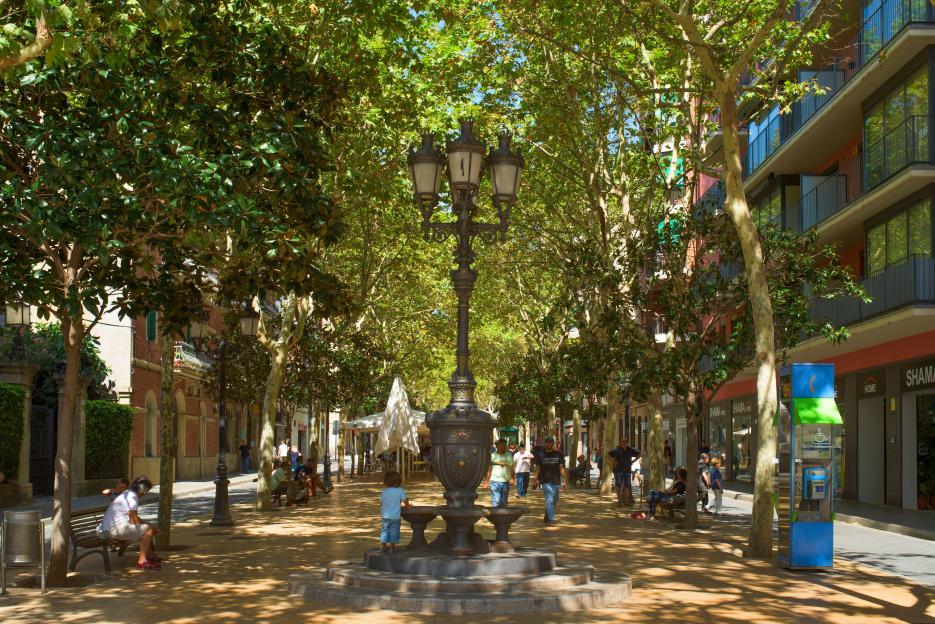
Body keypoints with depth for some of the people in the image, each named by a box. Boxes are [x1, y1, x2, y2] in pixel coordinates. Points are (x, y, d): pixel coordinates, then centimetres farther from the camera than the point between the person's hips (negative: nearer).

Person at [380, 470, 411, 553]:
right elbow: (405, 500, -11)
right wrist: (408, 505, 10)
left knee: (384, 530, 14)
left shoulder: (384, 492, 0)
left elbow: (381, 503, 7)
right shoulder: (400, 491, -7)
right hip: (396, 516, -2)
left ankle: (383, 546, 19)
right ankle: (392, 546, 12)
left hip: (385, 516, 2)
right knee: (394, 531, 8)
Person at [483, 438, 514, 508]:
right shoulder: (492, 455, 1)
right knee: (496, 502, -12)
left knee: (503, 502, 9)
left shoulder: (509, 455, 8)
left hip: (506, 481, 3)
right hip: (495, 481, -3)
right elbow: (488, 469, 4)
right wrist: (486, 481, 0)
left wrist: (512, 478, -11)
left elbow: (511, 468, 6)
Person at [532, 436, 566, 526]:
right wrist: (535, 477, -9)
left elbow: (561, 468, 3)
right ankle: (550, 520, -8)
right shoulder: (541, 455, 4)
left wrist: (563, 481, -3)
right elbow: (538, 468, 5)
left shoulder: (558, 455, 5)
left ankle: (547, 517, 31)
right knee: (549, 500, -11)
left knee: (554, 501, 11)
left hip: (556, 481, 2)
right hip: (545, 481, -2)